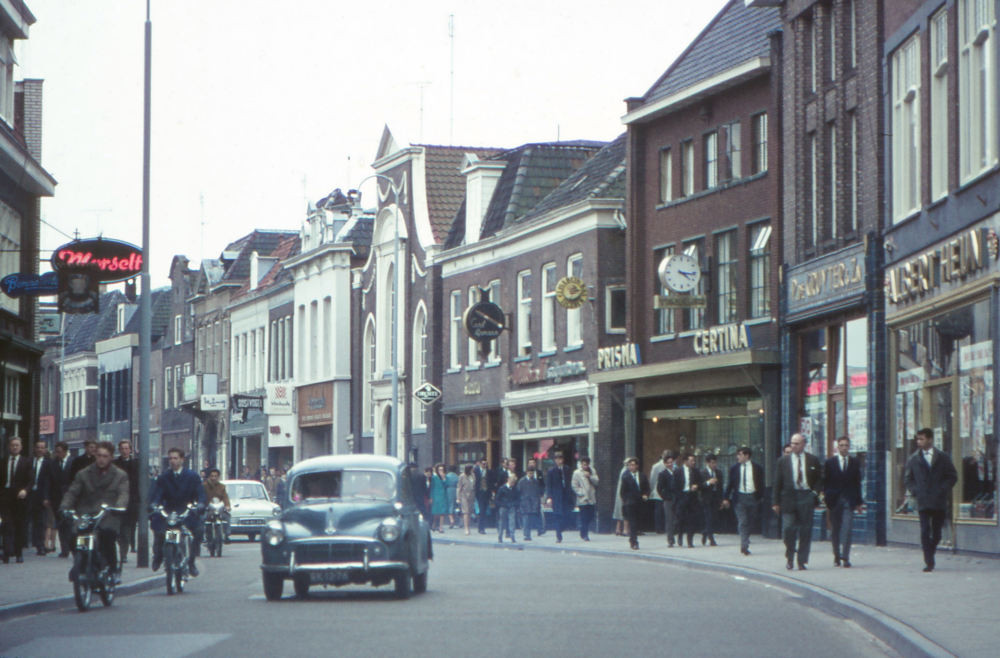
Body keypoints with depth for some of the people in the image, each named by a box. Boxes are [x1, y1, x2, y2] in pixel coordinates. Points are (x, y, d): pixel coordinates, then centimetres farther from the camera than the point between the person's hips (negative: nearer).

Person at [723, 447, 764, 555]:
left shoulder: (758, 468, 4)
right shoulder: (735, 468, 6)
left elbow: (761, 484, 7)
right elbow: (730, 484, 9)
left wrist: (761, 497, 1)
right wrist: (726, 498, 3)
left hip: (753, 497, 0)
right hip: (740, 498, 0)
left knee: (749, 523, 7)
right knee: (742, 522, -11)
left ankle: (744, 545, 22)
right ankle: (745, 545, -15)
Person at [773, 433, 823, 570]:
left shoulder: (813, 460, 8)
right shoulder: (783, 461, 8)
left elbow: (820, 479, 13)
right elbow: (778, 482, 8)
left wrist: (815, 492, -4)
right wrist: (776, 502, 3)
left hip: (806, 498, 0)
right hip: (789, 497, 0)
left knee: (805, 531, 0)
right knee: (789, 528, -8)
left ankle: (802, 561, 6)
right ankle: (789, 558, 11)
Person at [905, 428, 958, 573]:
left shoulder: (943, 457, 4)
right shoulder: (914, 459, 8)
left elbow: (952, 476, 5)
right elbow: (908, 479, 14)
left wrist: (943, 490, -6)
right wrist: (915, 491, -1)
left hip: (939, 501, 0)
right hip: (923, 501, 0)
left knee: (937, 533, 7)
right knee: (925, 532, -10)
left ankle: (929, 558, 25)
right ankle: (929, 562, -10)